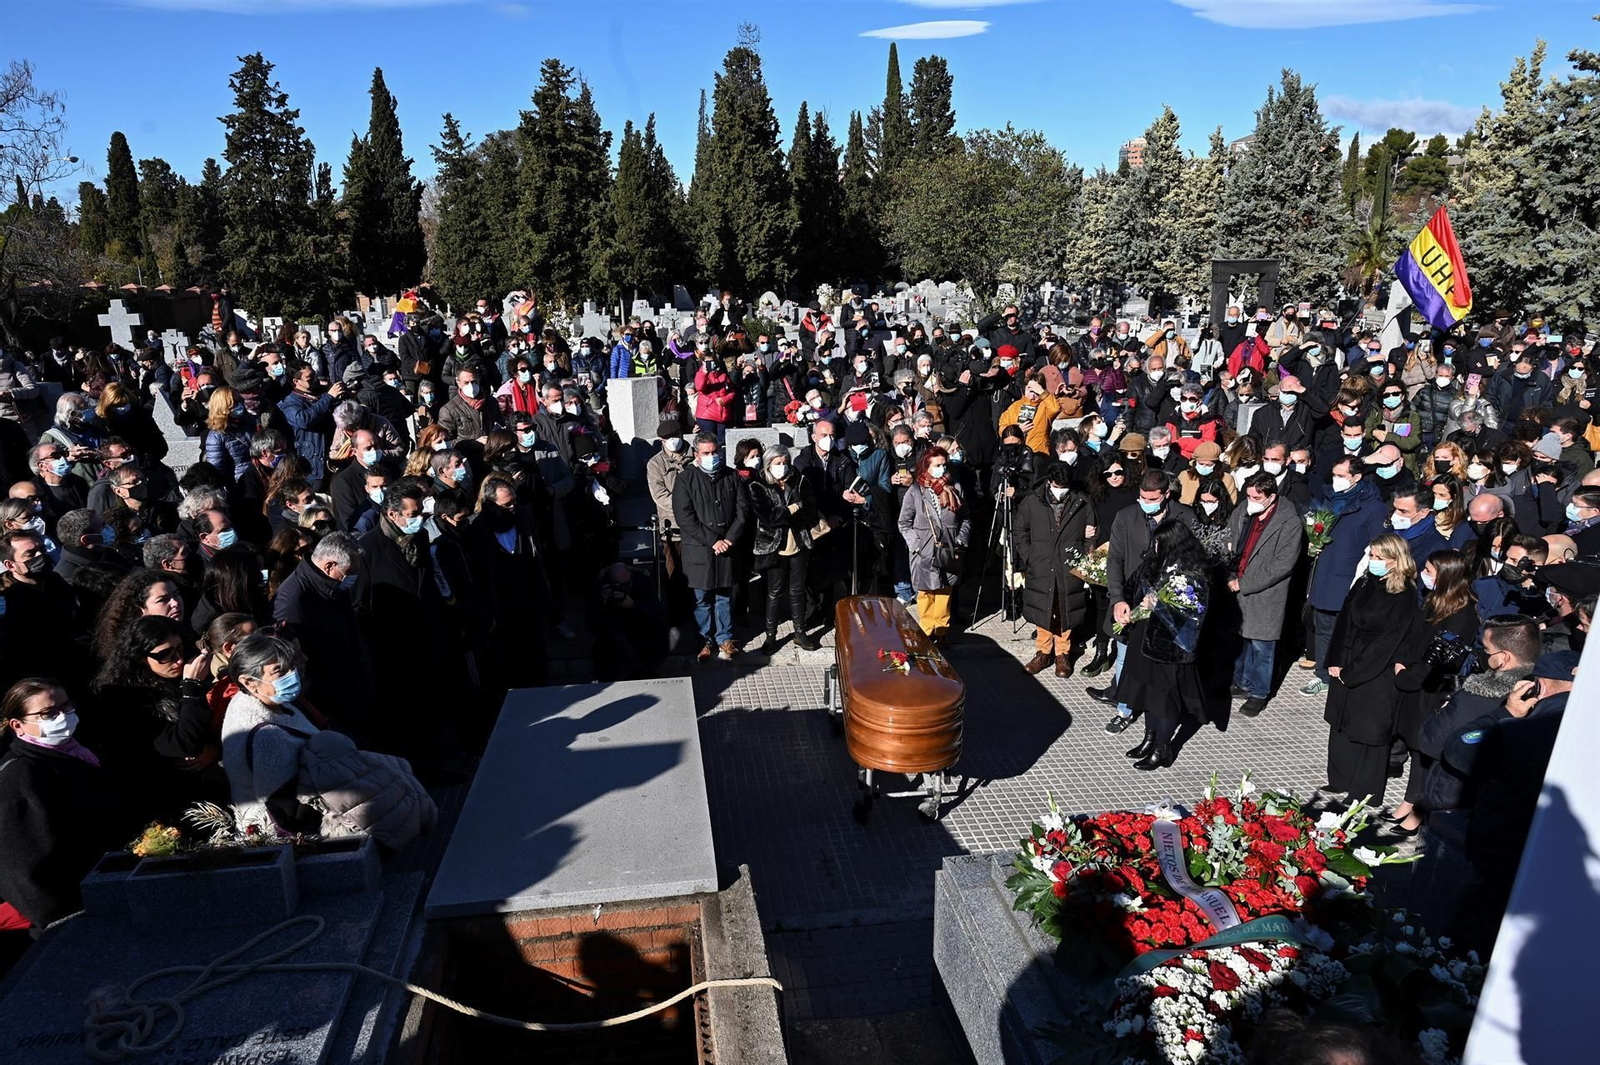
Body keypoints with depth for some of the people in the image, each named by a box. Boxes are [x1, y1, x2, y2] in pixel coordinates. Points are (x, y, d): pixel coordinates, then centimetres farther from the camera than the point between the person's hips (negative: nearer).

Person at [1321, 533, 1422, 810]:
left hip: (1377, 675, -6)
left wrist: (1352, 671, -13)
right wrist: (1335, 661, -1)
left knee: (1369, 731, 4)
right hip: (1345, 669, 6)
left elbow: (1389, 641, -15)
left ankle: (1365, 792, 17)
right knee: (1340, 725, 14)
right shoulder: (1364, 582, 4)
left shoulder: (1404, 596, -14)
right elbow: (1344, 623, 6)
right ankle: (1341, 781, 28)